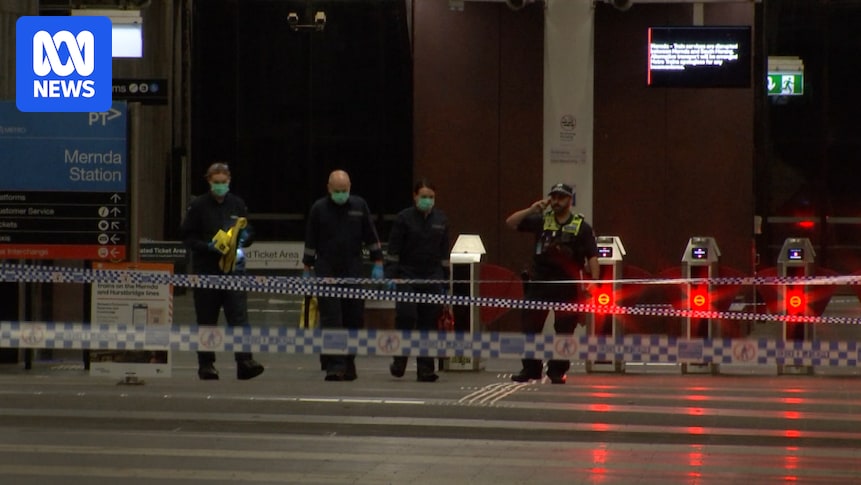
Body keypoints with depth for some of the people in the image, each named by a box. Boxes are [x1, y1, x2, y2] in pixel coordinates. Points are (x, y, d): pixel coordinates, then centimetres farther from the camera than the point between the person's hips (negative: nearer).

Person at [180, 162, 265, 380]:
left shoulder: (238, 204, 11)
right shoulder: (198, 205, 2)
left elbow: (248, 234, 19)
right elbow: (187, 236, 0)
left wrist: (243, 238, -5)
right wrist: (207, 246, -15)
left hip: (233, 268, 1)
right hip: (206, 270, -1)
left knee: (239, 316, -10)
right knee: (206, 321, 5)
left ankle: (244, 362, -16)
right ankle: (206, 364, 12)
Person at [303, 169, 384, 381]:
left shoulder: (359, 205, 5)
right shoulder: (319, 209, 2)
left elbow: (371, 237, 10)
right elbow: (310, 242, 7)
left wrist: (378, 264, 6)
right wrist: (307, 269, 5)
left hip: (353, 271, 2)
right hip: (326, 271, -2)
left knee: (354, 318, 3)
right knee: (331, 318, -9)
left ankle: (348, 363, 19)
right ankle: (334, 366, -11)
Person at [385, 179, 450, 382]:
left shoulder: (441, 219, 10)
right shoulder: (404, 218, -2)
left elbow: (444, 252, 15)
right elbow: (393, 250, -4)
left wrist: (445, 279, 10)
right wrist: (390, 275, -12)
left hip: (432, 278, 3)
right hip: (407, 275, -3)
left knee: (429, 321, 1)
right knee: (406, 316, -14)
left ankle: (425, 368, 5)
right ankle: (399, 361, 4)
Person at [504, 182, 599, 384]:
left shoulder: (581, 227, 1)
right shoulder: (541, 221, 9)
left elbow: (592, 256, -4)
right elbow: (510, 223, 6)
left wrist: (593, 280, -15)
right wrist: (531, 209, -6)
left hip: (567, 286, -2)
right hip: (540, 283, 2)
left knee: (564, 329, 1)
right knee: (530, 326, 1)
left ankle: (557, 371, 11)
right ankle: (530, 369, 9)